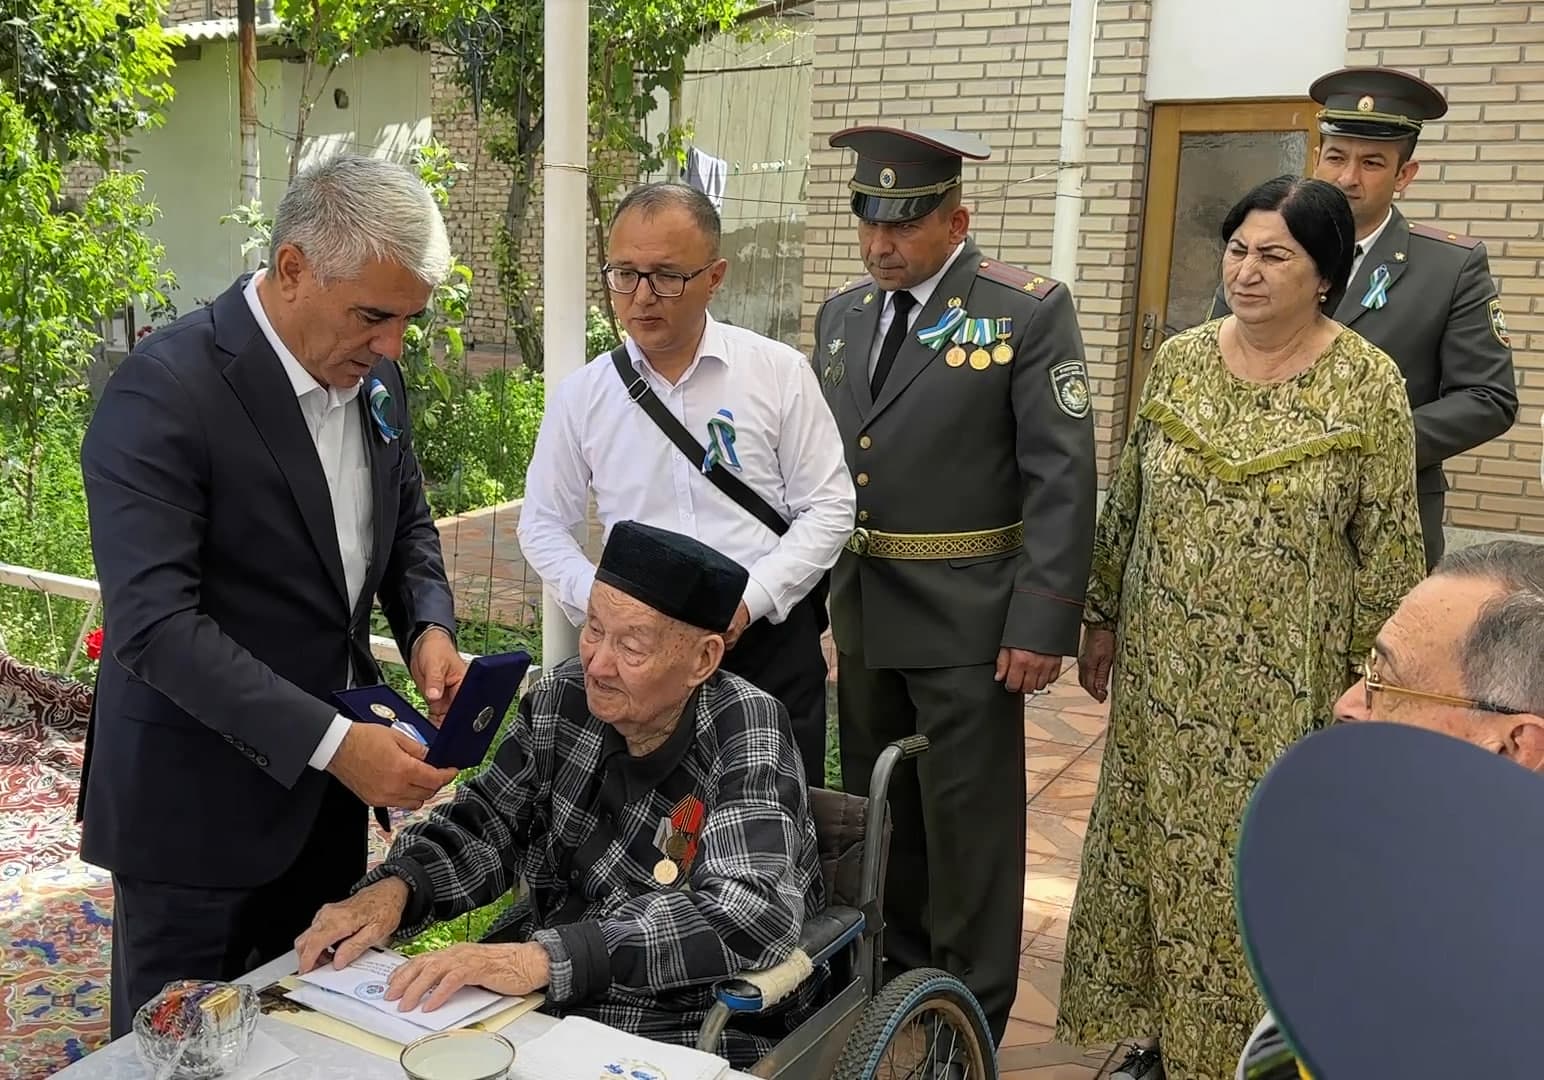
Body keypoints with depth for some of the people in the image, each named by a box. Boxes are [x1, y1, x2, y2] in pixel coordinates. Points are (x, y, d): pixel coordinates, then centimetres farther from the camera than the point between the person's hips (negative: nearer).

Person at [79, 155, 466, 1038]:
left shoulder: (372, 372, 1)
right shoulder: (165, 392, -21)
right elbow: (153, 623, -26)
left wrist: (429, 627, -6)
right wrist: (331, 741, -29)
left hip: (327, 778, 7)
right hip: (201, 799, -6)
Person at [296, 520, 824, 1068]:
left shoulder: (744, 732, -19)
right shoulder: (565, 697, -4)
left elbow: (750, 916, -31)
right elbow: (485, 821, 6)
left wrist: (546, 957, -38)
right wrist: (393, 888, -15)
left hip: (685, 1035, -5)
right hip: (532, 1002, 5)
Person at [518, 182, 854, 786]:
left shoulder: (780, 372, -4)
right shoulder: (581, 395, 0)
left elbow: (829, 509, -2)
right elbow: (544, 526, 9)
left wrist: (749, 601, -13)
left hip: (769, 641, -1)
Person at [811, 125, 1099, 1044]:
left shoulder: (1031, 312, -9)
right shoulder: (843, 314, 9)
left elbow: (1061, 479, -13)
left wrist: (1042, 623, -18)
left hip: (967, 617, -6)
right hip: (862, 614, 6)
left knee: (967, 825, 6)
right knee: (879, 812, 19)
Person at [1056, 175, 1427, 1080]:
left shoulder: (1368, 383, -9)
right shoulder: (1178, 360, 1)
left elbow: (1388, 547, -6)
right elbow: (1127, 503, 8)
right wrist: (1102, 620, 9)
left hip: (1288, 683, -3)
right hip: (1166, 670, 4)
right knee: (1152, 843, 12)